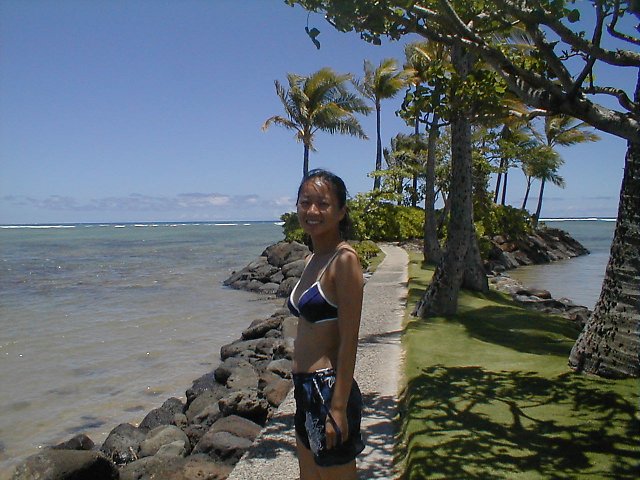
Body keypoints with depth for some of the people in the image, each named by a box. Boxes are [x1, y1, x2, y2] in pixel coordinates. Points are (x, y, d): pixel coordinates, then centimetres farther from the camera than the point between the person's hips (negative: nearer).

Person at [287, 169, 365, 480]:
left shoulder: (344, 260, -16)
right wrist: (303, 391, 18)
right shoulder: (312, 260, 9)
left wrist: (338, 408, -19)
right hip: (305, 389, 9)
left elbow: (349, 341, -19)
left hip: (329, 391, -9)